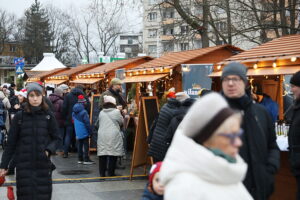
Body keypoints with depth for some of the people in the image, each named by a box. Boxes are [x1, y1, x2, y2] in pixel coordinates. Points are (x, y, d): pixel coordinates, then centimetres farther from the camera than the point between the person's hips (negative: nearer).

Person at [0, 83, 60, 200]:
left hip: (43, 164, 1)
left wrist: (49, 150, -12)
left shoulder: (48, 116, 3)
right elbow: (11, 143, 4)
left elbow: (56, 138, 8)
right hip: (24, 165, -1)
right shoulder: (19, 117, 1)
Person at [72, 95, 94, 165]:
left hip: (78, 132, 7)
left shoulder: (74, 112, 5)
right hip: (84, 132, -7)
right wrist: (90, 131, -8)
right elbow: (87, 123, -16)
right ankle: (86, 159, -1)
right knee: (86, 145, -1)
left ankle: (80, 159, 17)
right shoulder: (83, 112, -18)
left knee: (79, 145, 13)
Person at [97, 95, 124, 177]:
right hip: (113, 136, -3)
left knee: (102, 155, 7)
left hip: (102, 136, 3)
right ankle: (110, 172, 2)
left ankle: (102, 172, 9)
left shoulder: (101, 113, 8)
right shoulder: (117, 112, -1)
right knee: (113, 155, 2)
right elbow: (121, 122, 10)